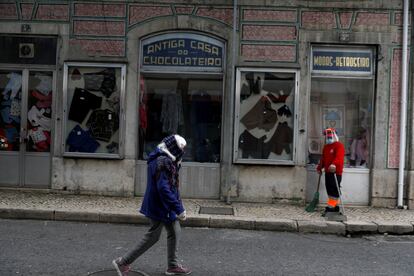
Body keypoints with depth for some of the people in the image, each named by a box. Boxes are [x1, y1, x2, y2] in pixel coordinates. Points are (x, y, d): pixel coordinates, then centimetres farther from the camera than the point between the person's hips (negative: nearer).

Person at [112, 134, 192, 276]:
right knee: (152, 237, 0)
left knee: (174, 232, 15)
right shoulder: (164, 162, -23)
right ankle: (123, 262, 9)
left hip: (164, 205, 10)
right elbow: (163, 188, -29)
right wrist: (179, 209, -26)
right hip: (159, 206, -10)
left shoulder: (159, 159, 10)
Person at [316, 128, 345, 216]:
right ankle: (335, 206, 19)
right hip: (327, 172, 9)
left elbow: (339, 157, -24)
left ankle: (330, 207, -12)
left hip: (336, 171, -9)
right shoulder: (326, 147, 20)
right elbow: (323, 158, 29)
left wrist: (334, 164, -39)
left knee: (334, 189, -10)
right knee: (329, 189, 10)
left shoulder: (339, 145, -7)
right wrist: (319, 167, 25)